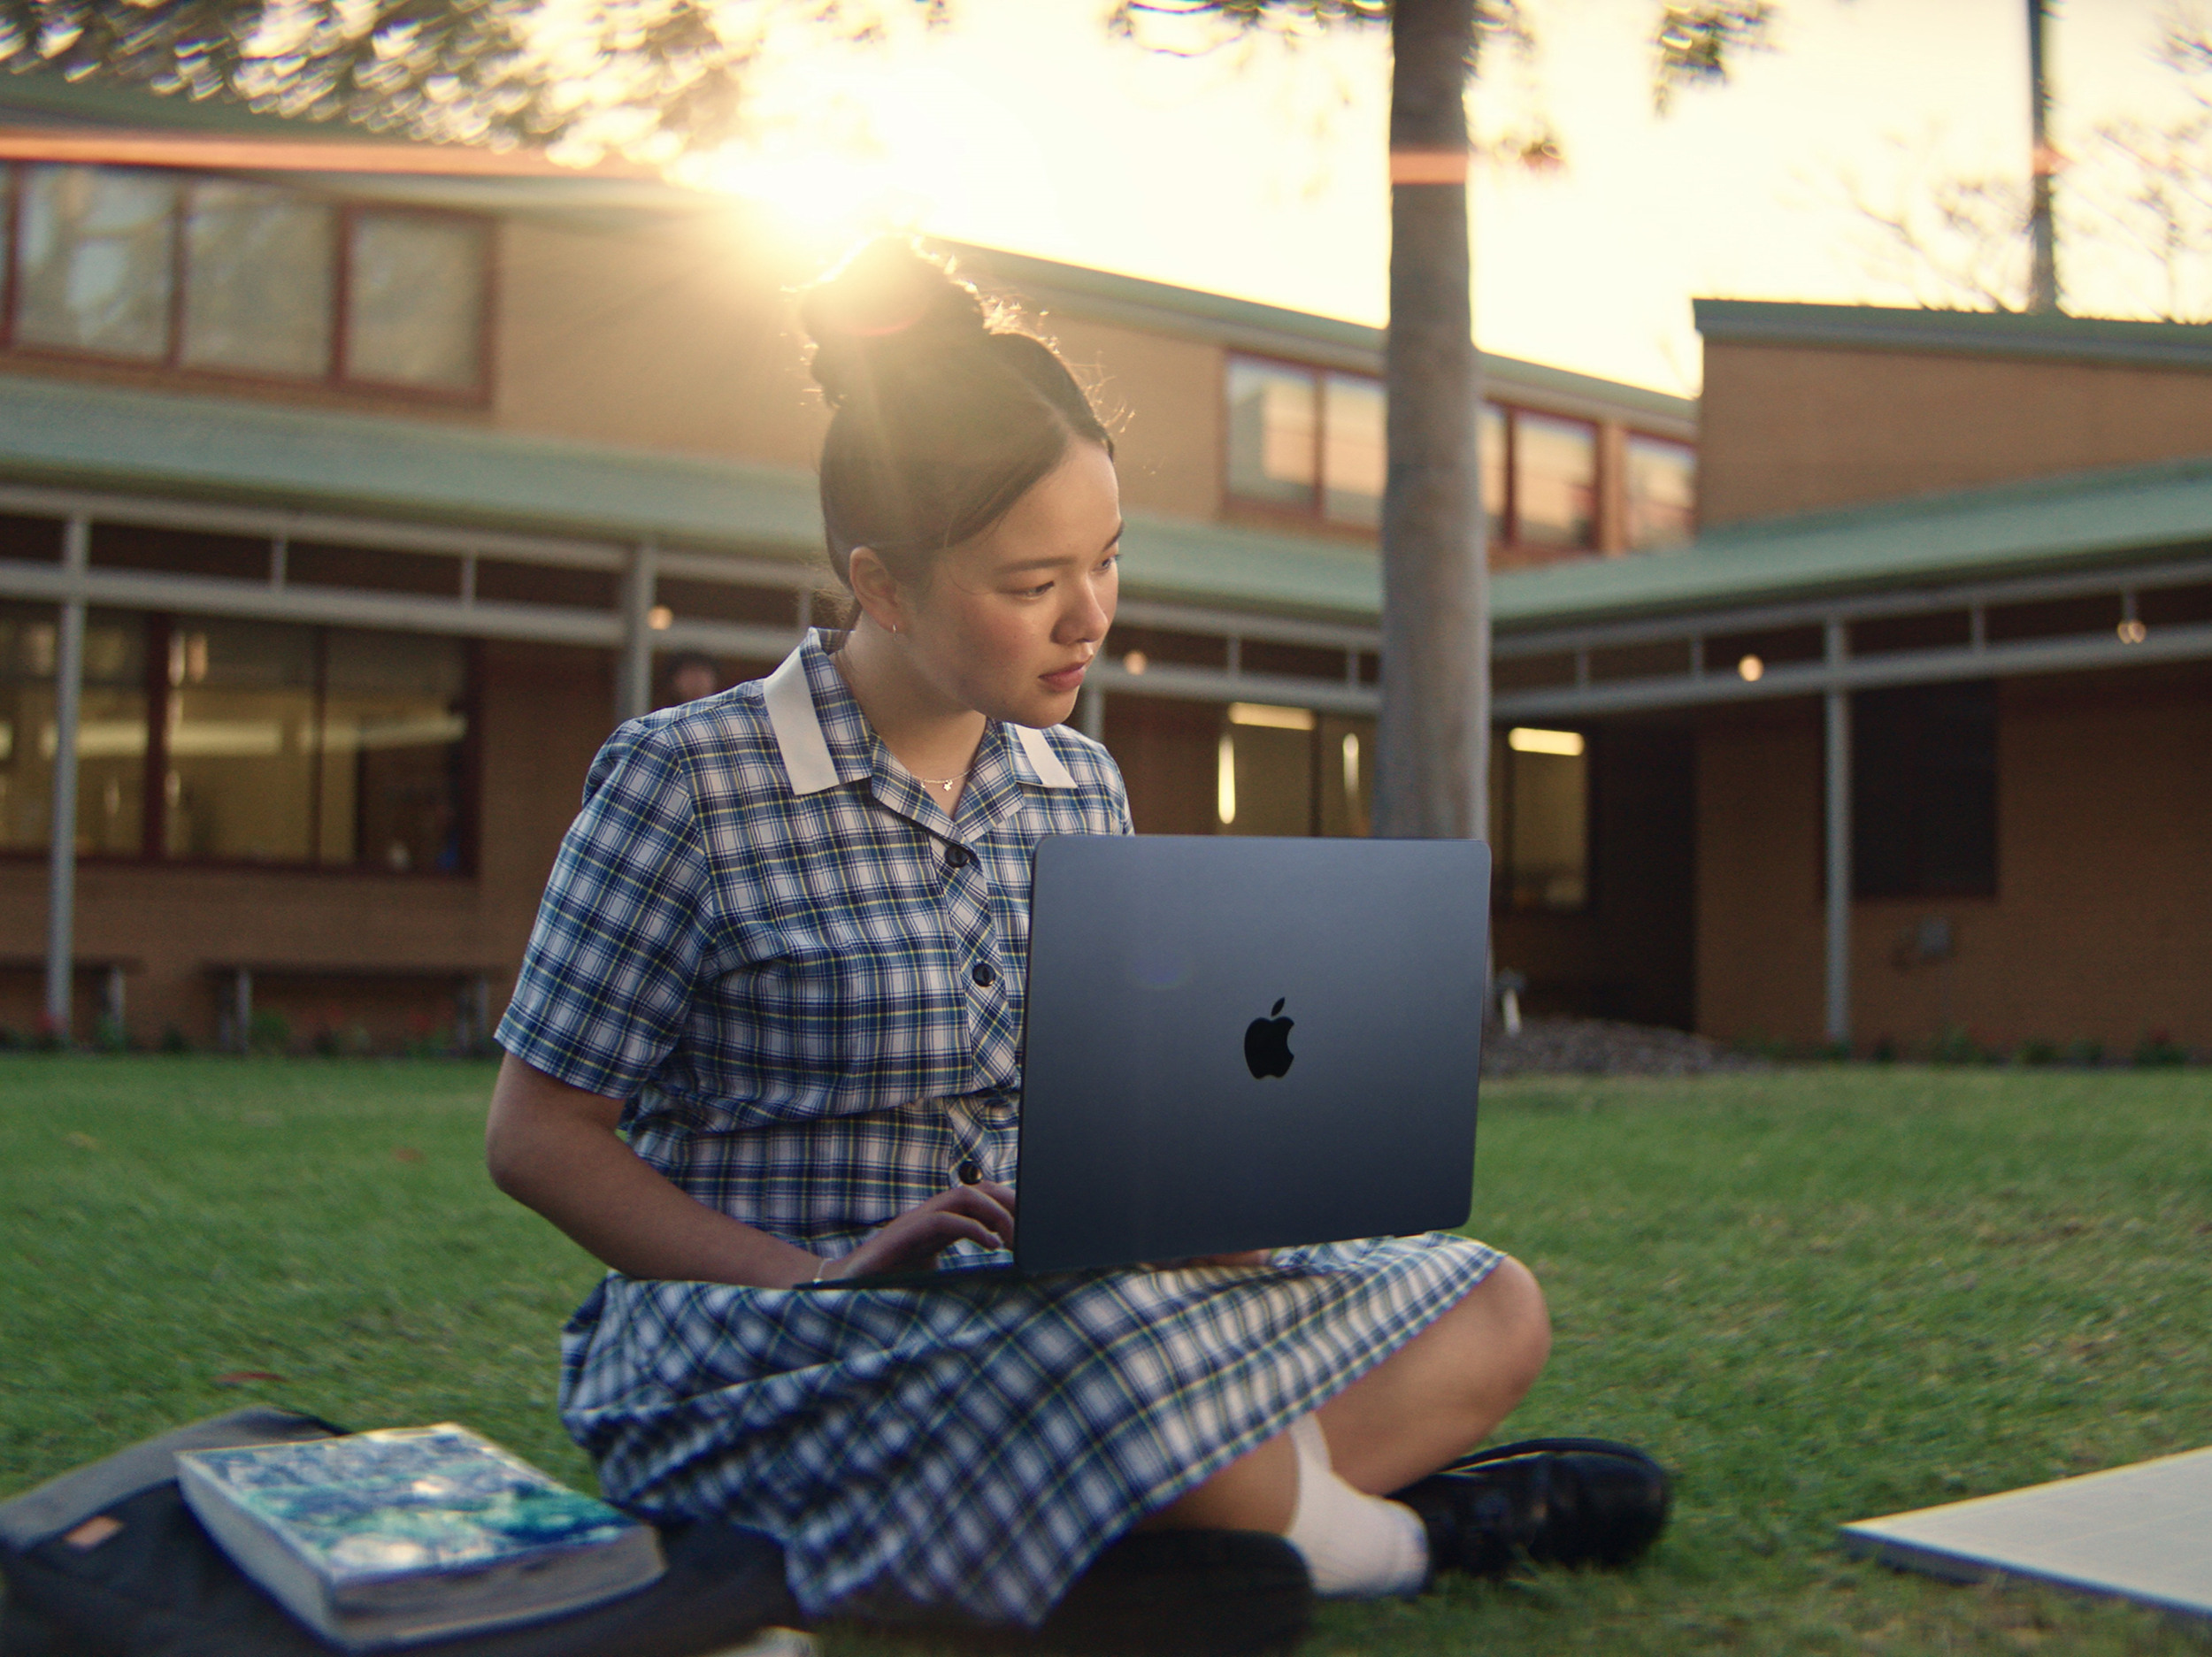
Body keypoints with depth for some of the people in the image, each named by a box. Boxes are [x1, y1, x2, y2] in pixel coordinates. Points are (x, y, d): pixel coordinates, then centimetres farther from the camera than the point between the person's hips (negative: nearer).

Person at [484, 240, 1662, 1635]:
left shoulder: (1083, 790, 10)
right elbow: (540, 1137, -6)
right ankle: (1386, 1524, -8)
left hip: (1048, 1306, 6)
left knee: (1491, 1310, -8)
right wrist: (821, 1280, -18)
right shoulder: (688, 784, -7)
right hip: (757, 1349, -5)